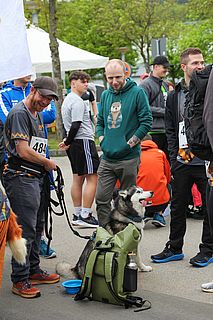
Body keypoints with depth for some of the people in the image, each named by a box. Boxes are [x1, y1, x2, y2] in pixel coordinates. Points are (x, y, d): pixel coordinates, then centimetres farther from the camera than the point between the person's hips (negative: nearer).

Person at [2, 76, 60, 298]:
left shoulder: (37, 114, 18)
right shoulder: (19, 113, -13)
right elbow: (23, 151, -20)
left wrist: (46, 165, 13)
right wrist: (47, 163, -6)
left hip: (36, 177, 10)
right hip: (21, 178, -10)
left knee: (37, 227, 16)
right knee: (25, 229, -9)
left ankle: (33, 271, 27)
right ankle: (20, 280, -2)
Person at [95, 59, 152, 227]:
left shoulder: (137, 92, -5)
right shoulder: (105, 95, 13)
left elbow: (147, 122, -8)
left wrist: (130, 143, -10)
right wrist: (102, 139, 6)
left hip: (129, 158, -5)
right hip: (107, 158, 5)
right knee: (102, 199, 1)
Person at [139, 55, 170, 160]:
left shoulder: (165, 84, 18)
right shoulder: (145, 84, -8)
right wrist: (163, 112, -13)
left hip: (166, 131, 8)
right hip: (154, 131, -8)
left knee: (167, 159, 10)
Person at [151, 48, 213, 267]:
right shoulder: (174, 96, 9)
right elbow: (170, 130, 11)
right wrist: (176, 154, 1)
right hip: (181, 162, 4)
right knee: (177, 206, 11)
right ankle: (174, 248, 24)